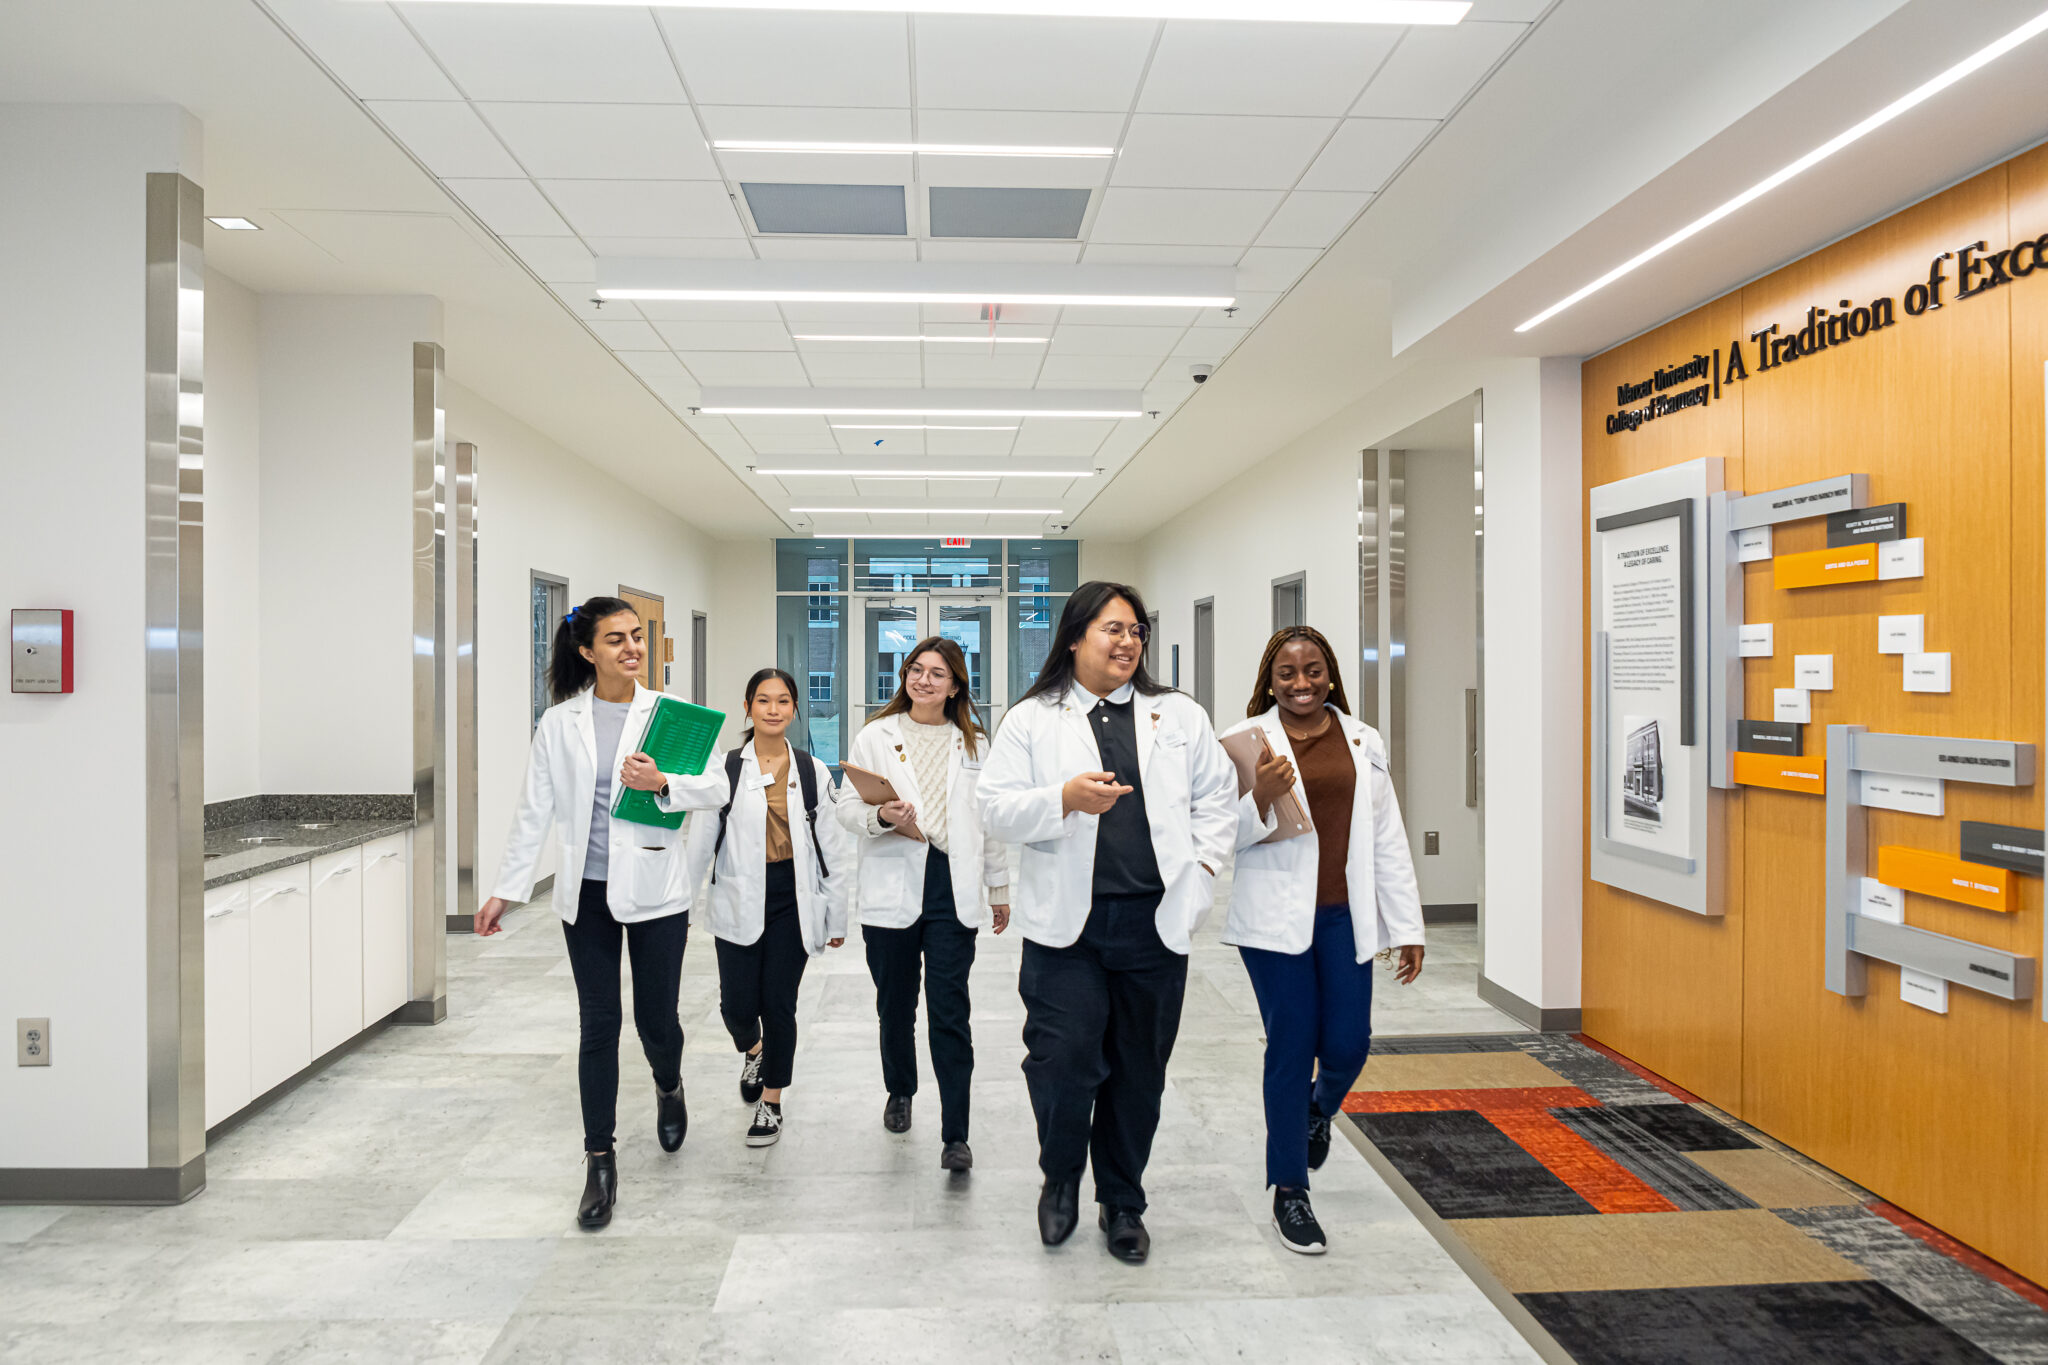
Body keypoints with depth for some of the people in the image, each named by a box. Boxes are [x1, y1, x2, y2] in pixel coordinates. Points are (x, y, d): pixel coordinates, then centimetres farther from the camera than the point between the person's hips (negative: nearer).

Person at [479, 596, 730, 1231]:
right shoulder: (558, 723, 2)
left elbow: (716, 789, -5)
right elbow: (535, 812, 5)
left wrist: (663, 784, -22)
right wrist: (505, 890, 3)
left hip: (654, 889, -1)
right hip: (587, 893, 1)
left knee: (656, 1021, 6)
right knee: (599, 1024, 4)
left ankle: (669, 1085, 42)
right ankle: (599, 1161, 19)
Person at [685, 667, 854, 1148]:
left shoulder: (813, 772, 3)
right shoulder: (724, 769, 0)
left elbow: (835, 847, 4)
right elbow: (700, 841, 1)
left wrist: (837, 916, 3)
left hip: (792, 901, 0)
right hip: (739, 902, 0)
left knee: (778, 1003, 2)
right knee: (737, 1005, 0)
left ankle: (772, 1104, 22)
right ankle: (753, 1052, 37)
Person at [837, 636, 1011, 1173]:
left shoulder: (974, 744, 12)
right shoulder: (875, 736, 8)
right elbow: (847, 804, 4)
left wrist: (1000, 888, 14)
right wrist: (882, 817, -17)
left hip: (954, 889, 0)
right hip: (892, 886, 0)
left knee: (950, 1011, -5)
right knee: (895, 1004, 12)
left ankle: (955, 1134, 2)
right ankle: (899, 1092, 38)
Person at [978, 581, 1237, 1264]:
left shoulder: (1181, 716, 12)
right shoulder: (1030, 720, 4)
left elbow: (1218, 796, 15)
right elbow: (996, 809, -2)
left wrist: (1200, 868, 2)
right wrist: (1066, 799, -18)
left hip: (1156, 923, 3)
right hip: (1067, 924, -2)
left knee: (1139, 1072, 11)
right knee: (1063, 1062, -7)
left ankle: (1122, 1203, 32)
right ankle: (1061, 1177, 25)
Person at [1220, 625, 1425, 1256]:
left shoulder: (1363, 741, 8)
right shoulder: (1249, 740, -3)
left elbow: (1388, 838, 10)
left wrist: (1407, 926, 9)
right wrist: (1260, 800, -22)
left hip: (1344, 915, 3)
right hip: (1276, 917, -3)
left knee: (1348, 1044, 3)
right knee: (1291, 1048, 2)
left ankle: (1318, 1112, 41)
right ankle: (1289, 1192, 20)